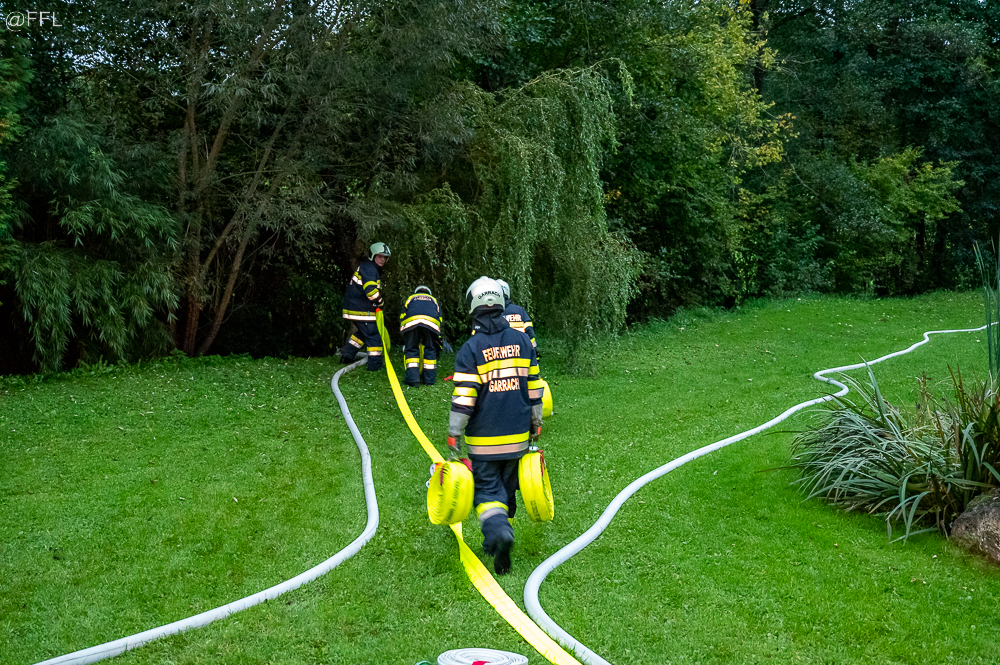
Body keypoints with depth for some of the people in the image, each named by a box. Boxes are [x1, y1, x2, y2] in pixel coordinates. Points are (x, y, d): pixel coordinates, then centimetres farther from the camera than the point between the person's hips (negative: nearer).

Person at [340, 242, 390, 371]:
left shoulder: (373, 269, 20)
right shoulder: (369, 268, -15)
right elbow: (370, 290, -26)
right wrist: (380, 302, -11)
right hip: (362, 310, -11)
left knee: (362, 332, 26)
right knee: (373, 335, -5)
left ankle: (347, 354, 29)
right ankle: (375, 364, -2)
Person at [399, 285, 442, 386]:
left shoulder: (410, 298, 36)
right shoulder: (434, 300, 38)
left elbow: (402, 317, 29)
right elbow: (440, 319, 33)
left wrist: (404, 340, 33)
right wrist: (438, 339, 36)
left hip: (411, 321, 0)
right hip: (431, 323, 1)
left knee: (411, 349, 10)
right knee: (430, 350, 14)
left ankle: (412, 378, 4)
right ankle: (430, 379, 16)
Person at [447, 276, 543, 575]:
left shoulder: (471, 349, -11)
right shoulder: (523, 341, 2)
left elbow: (463, 398, -14)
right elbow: (534, 387, 8)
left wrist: (453, 436, -7)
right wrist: (536, 424, 17)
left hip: (484, 439, -4)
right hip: (518, 435, 4)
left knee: (487, 489, 3)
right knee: (507, 488, 16)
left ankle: (498, 531, -21)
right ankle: (498, 541, 25)